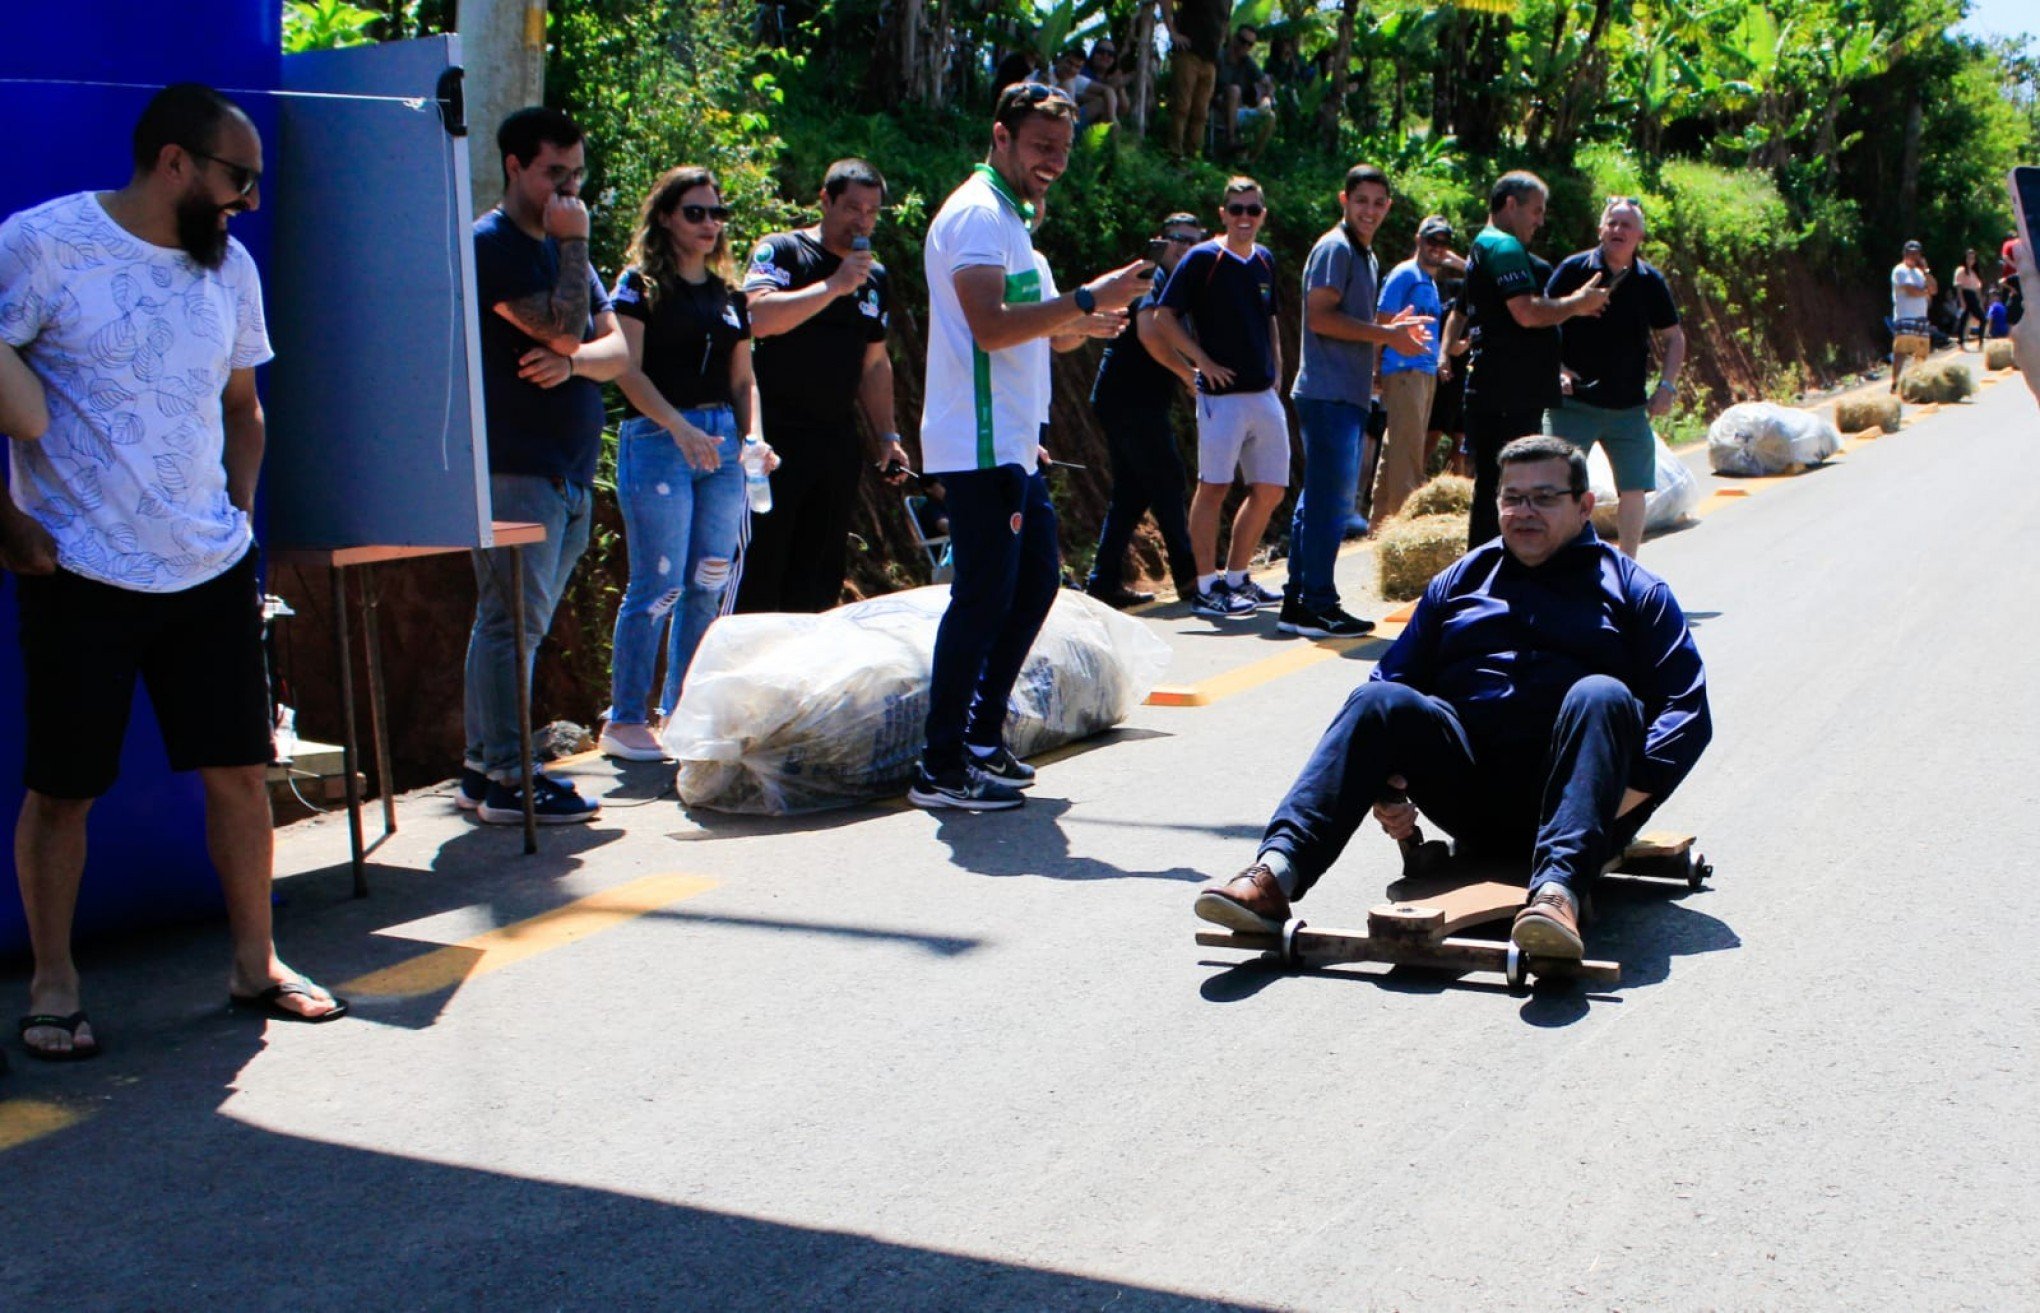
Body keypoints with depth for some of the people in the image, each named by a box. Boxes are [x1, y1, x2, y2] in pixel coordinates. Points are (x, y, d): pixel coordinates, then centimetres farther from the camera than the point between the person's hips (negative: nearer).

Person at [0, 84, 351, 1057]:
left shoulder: (231, 268, 10)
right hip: (80, 575, -5)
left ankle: (254, 965, 22)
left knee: (241, 768, 7)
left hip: (212, 572, 5)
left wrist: (241, 514, 11)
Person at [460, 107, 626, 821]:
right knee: (513, 622, -8)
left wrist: (573, 361, -11)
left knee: (513, 622, 11)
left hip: (568, 472, 9)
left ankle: (482, 768, 17)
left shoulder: (562, 246, 19)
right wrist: (574, 243, -11)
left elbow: (615, 348, 11)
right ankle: (505, 780, -5)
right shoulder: (493, 244, -8)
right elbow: (563, 328, -19)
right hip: (516, 469, -9)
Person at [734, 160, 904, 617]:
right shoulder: (782, 252, -3)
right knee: (759, 567, -7)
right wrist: (834, 285, -20)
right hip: (775, 438, -6)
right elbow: (758, 317, -21)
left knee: (819, 579, 7)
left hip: (837, 442, 6)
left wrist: (887, 435, 18)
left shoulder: (875, 277, 16)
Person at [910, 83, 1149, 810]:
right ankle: (941, 768, -5)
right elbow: (990, 326, -25)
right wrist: (1087, 300, -23)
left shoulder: (1009, 216, 21)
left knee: (1035, 582, 15)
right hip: (980, 445, -11)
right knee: (984, 597, -9)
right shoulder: (977, 213, -12)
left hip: (1013, 446, 11)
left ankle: (983, 738, 22)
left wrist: (1071, 329, 8)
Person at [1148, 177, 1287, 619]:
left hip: (1266, 395, 7)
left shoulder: (1265, 261, 13)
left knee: (1270, 489, 9)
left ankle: (1236, 579, 20)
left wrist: (1277, 370, 16)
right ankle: (1207, 588, -2)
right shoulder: (1203, 258, -6)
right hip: (1222, 394, -7)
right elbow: (1163, 318, -7)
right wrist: (1203, 361, -10)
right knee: (1214, 486, -7)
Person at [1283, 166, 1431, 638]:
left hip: (1347, 395, 10)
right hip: (1329, 393, -10)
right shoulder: (1335, 248, -9)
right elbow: (1321, 316, -18)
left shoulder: (1366, 256, 21)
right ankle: (1317, 604, -6)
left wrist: (1393, 329, 12)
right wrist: (1387, 333, -15)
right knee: (1332, 499, -10)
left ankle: (1298, 602, 15)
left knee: (1317, 500, 11)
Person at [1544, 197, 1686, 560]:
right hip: (1572, 403, -3)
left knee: (1634, 489, 4)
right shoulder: (1574, 270, -3)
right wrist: (1555, 370, -11)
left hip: (1629, 407, 3)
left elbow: (1674, 338, 15)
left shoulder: (1650, 281, 6)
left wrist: (1666, 385, 2)